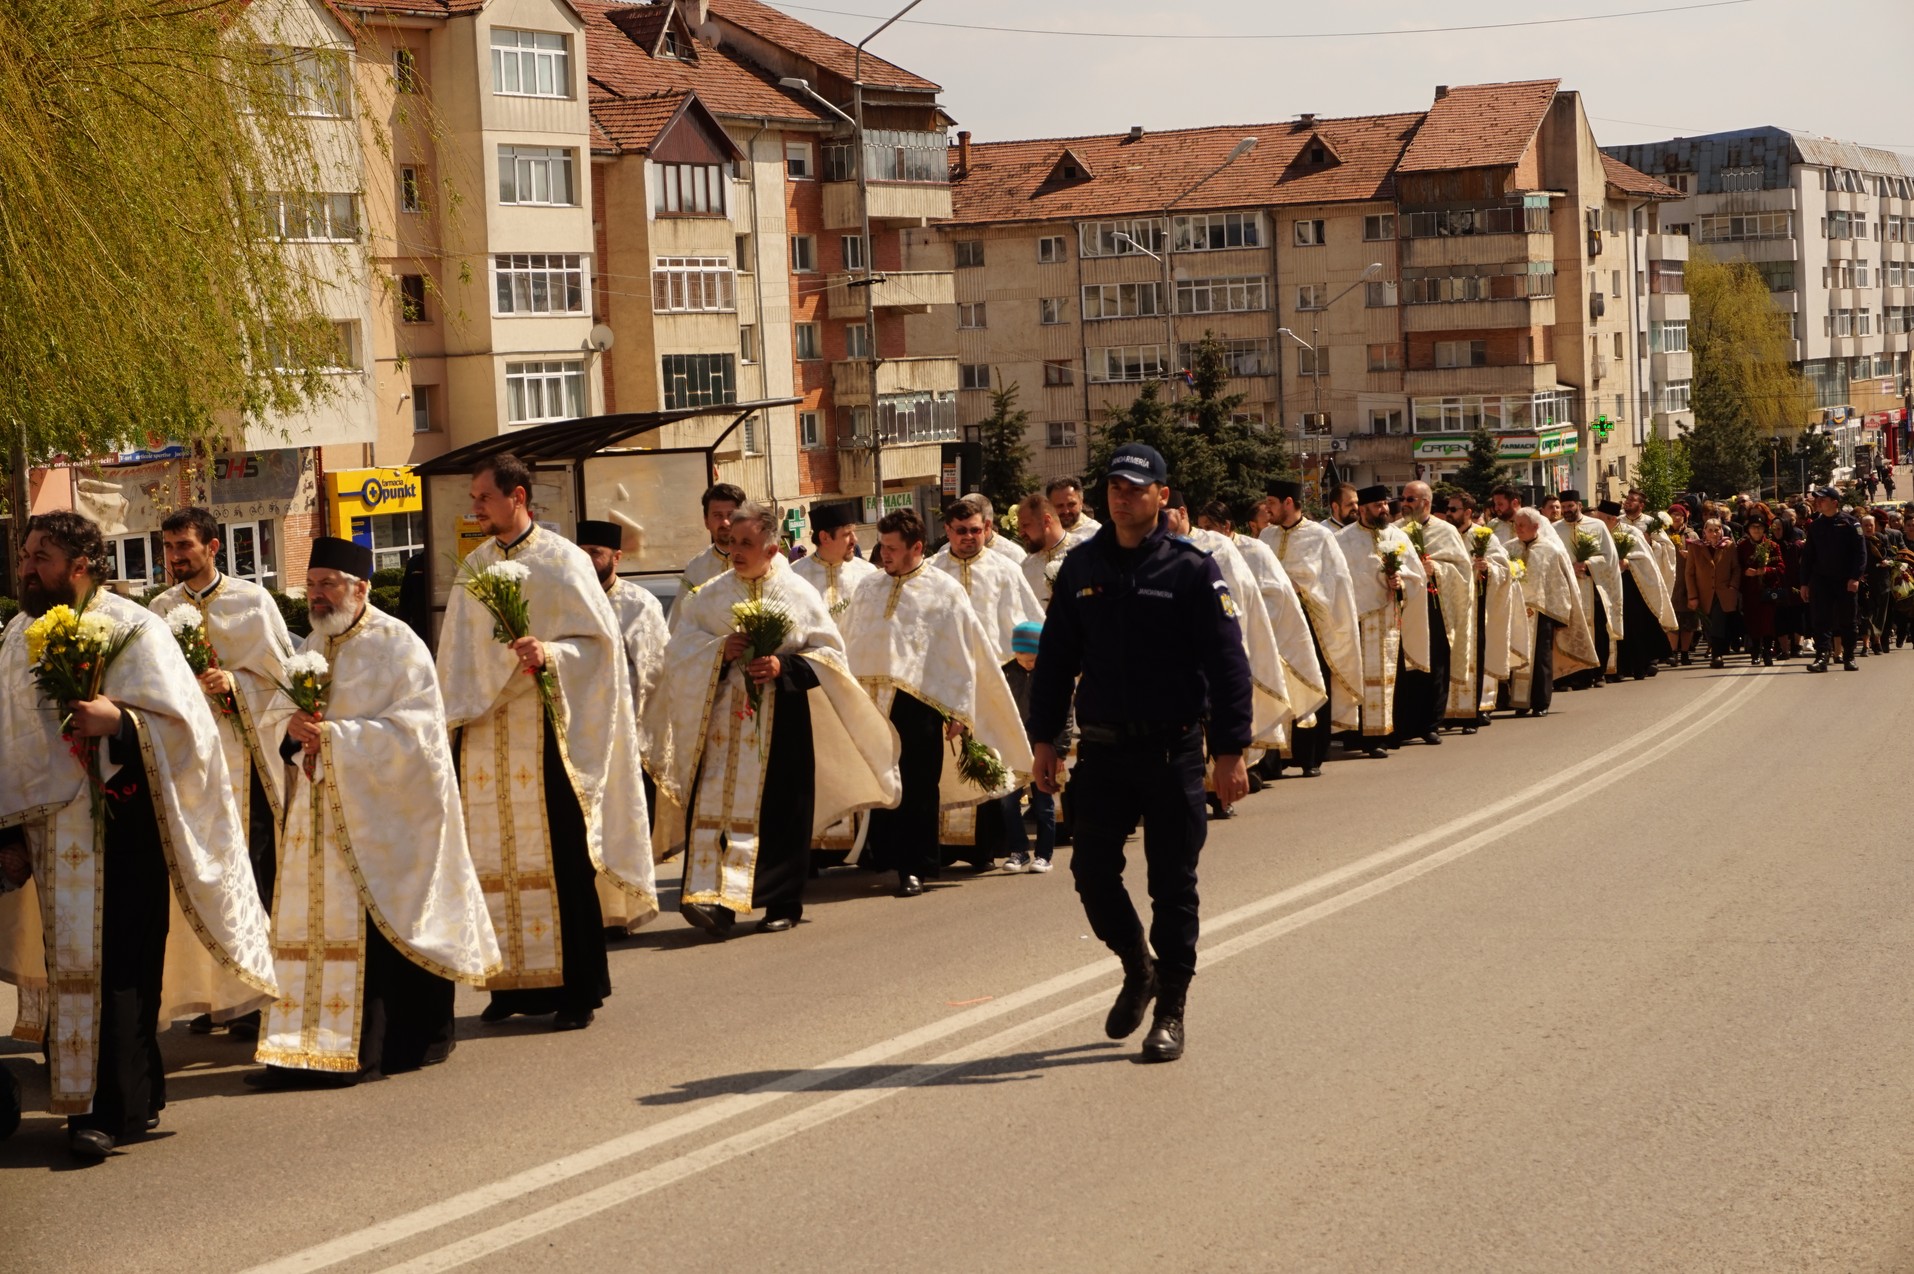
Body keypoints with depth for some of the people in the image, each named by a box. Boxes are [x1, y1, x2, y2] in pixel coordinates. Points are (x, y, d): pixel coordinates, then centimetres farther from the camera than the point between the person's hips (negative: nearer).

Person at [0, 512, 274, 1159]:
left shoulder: (135, 630, -5)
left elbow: (186, 725, -10)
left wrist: (119, 719, -27)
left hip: (120, 828, -5)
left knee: (115, 963, -7)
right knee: (63, 959, 7)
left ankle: (117, 1108, -2)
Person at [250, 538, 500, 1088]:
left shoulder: (397, 645, -8)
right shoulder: (312, 649, 14)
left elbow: (416, 727, -16)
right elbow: (290, 731, 17)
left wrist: (335, 734, -21)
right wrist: (294, 730, -7)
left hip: (382, 812, -7)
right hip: (322, 814, 7)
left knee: (383, 924, -7)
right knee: (315, 922, 4)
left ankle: (406, 1042, 0)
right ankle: (311, 1046, 8)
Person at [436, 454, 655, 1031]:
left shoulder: (562, 561, -3)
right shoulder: (474, 566, 13)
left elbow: (600, 639, -7)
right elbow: (457, 653, 18)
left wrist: (549, 653, -24)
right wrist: (454, 719, 10)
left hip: (542, 733, -5)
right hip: (484, 737, 5)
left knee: (558, 857, -4)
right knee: (495, 861, 5)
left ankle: (576, 989, 2)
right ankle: (512, 982, 14)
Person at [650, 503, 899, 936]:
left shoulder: (799, 594, 1)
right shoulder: (712, 593, 7)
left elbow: (829, 653, 0)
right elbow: (681, 645, 7)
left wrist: (784, 666, -16)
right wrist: (720, 650, -12)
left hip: (781, 721, -2)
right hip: (723, 718, 2)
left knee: (779, 812, 1)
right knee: (716, 803, -8)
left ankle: (784, 904, 12)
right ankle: (714, 898, -11)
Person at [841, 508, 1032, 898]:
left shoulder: (945, 592, -1)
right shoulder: (868, 592, 12)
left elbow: (962, 654, -2)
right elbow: (851, 648, 15)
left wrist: (956, 711, -6)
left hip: (919, 702, -4)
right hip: (872, 701, 4)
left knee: (918, 790, 0)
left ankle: (914, 868, 7)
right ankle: (886, 857, 20)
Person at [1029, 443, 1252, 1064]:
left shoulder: (1192, 570, -5)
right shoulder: (1081, 567, 6)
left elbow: (1227, 665, -7)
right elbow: (1056, 658, 12)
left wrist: (1229, 751, -12)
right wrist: (1044, 739, 8)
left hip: (1172, 751, -3)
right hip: (1102, 750, 3)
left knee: (1172, 883, 2)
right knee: (1092, 870, 1)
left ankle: (1171, 1009, 13)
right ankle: (1138, 967, 27)